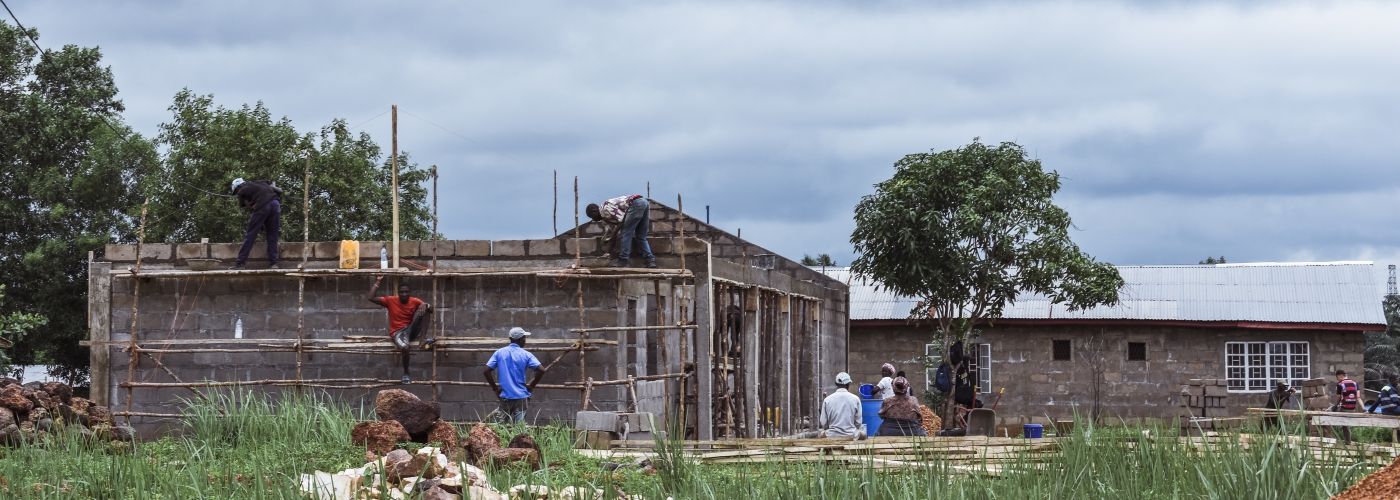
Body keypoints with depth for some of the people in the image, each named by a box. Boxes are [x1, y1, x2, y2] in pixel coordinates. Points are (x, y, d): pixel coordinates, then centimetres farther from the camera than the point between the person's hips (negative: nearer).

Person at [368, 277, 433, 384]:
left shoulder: (415, 301, 2)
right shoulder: (391, 300, -1)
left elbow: (431, 309, -5)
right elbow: (371, 298, -8)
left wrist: (426, 306, -28)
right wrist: (377, 282, -5)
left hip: (411, 330, 2)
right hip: (397, 332, -2)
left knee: (424, 307, -19)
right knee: (404, 347, -39)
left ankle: (424, 340, -29)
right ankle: (406, 374, -18)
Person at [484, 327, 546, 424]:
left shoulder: (499, 353, 3)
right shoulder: (526, 355, -3)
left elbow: (486, 371, -4)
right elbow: (541, 370, -12)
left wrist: (495, 387, 5)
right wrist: (531, 385, 1)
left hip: (504, 397, 2)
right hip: (521, 397, -2)